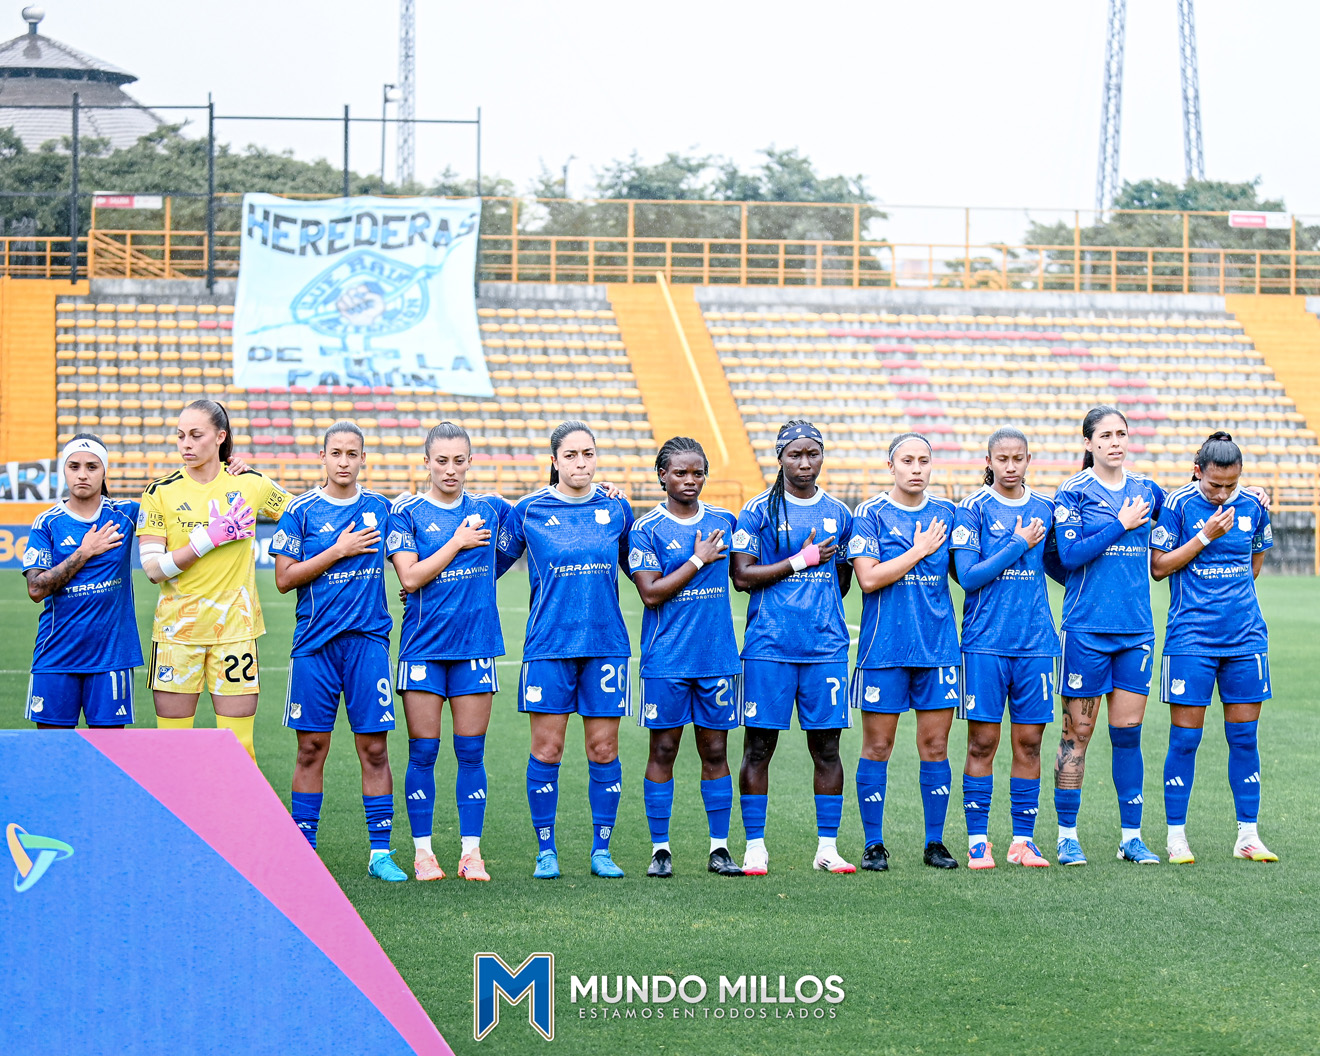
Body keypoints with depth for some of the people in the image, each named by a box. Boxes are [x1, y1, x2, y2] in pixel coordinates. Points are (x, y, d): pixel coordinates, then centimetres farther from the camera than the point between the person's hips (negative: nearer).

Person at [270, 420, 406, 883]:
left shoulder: (380, 508, 9)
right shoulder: (301, 511, 2)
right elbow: (284, 579, -5)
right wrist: (339, 551, -8)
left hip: (368, 640, 1)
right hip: (315, 642, -1)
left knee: (374, 747, -2)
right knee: (312, 748, 2)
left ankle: (380, 852, 3)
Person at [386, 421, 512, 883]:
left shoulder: (489, 509, 8)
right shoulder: (407, 512, 0)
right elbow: (409, 576, -10)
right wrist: (458, 542, -9)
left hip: (476, 644, 2)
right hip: (424, 645, -2)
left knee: (470, 752, 3)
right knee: (423, 751, -1)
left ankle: (471, 852, 8)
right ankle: (422, 850, 7)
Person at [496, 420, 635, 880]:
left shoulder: (616, 509, 8)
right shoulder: (529, 511, 1)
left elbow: (636, 567, 22)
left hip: (605, 642, 2)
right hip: (549, 644, -2)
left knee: (603, 750, 2)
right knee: (546, 749, -2)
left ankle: (601, 850, 11)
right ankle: (546, 851, 8)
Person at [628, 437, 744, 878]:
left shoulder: (723, 521, 9)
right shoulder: (646, 528, -3)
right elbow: (651, 592, -12)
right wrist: (698, 560, -10)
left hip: (718, 655, 3)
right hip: (666, 659, -3)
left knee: (715, 751, 6)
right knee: (663, 750, 1)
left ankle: (720, 848, 11)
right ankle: (660, 849, 7)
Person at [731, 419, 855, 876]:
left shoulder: (838, 513, 12)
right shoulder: (758, 510, 1)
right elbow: (743, 576, -6)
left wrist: (821, 612, 9)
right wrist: (801, 561, -8)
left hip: (825, 645, 3)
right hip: (769, 646, -3)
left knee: (826, 745, 3)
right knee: (758, 746, -2)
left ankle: (828, 847, 9)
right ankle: (755, 848, 5)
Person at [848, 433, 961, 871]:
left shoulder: (946, 513, 9)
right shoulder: (870, 515, -2)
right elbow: (868, 577, -12)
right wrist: (920, 550, -9)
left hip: (938, 646, 3)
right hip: (883, 649, -3)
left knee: (935, 744, 4)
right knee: (877, 747, 0)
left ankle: (935, 843, 12)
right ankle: (874, 844, 9)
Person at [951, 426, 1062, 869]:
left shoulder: (1044, 510, 10)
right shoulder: (973, 510, -2)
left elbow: (1062, 569, 19)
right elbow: (968, 576, -9)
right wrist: (1018, 545, -10)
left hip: (1035, 642, 3)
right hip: (985, 642, -3)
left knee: (1028, 742, 4)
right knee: (983, 741, -1)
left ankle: (1024, 841, 10)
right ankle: (978, 841, 6)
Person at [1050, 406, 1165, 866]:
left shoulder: (1147, 491, 10)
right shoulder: (1072, 493, -3)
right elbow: (1070, 555, -13)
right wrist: (1121, 526, -11)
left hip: (1136, 629, 4)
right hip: (1087, 627, -4)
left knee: (1128, 732, 5)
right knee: (1077, 731, 0)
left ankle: (1131, 836, 10)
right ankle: (1067, 835, 7)